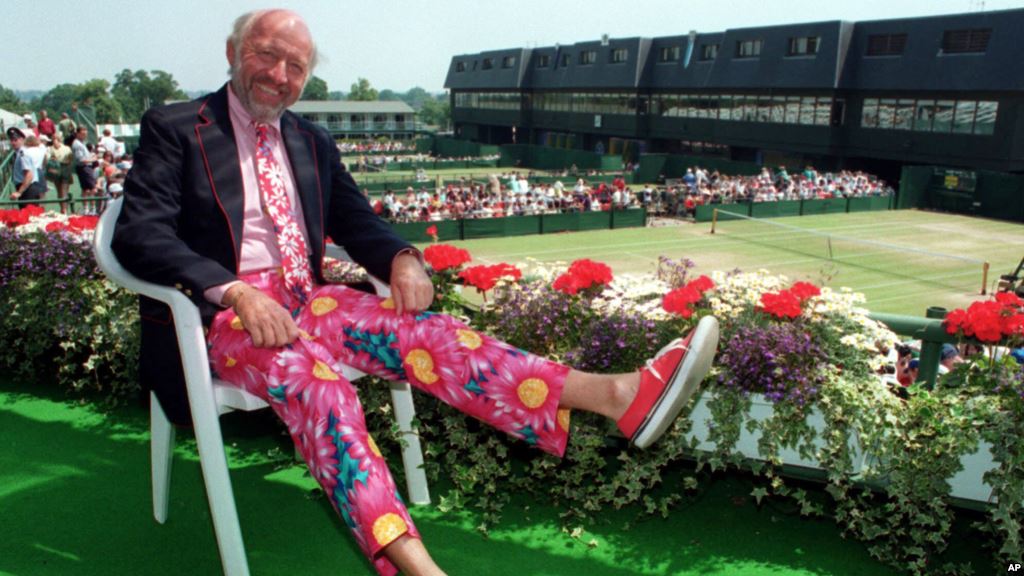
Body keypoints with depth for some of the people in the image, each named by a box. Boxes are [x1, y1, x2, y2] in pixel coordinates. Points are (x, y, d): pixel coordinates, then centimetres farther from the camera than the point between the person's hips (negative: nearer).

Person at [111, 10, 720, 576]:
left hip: (306, 298, 4)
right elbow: (140, 233, -10)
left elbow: (357, 222, 19)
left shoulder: (313, 142, 18)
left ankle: (617, 394, -37)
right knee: (314, 380, -35)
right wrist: (235, 291, -26)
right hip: (222, 311, -3)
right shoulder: (175, 128, 2)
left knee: (418, 331, -22)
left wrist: (402, 257, -7)